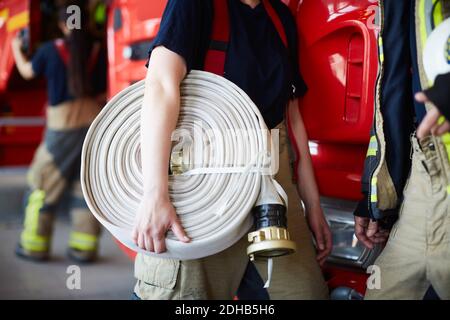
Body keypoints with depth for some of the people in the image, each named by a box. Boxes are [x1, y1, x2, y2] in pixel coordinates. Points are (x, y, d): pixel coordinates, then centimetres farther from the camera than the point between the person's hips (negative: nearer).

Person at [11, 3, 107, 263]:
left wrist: (16, 49, 34)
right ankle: (84, 247, 9)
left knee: (45, 183, 10)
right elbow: (103, 95, 1)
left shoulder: (50, 50, -3)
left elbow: (27, 72, 16)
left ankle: (35, 245, 15)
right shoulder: (98, 52, 0)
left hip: (63, 125, -2)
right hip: (93, 121, 2)